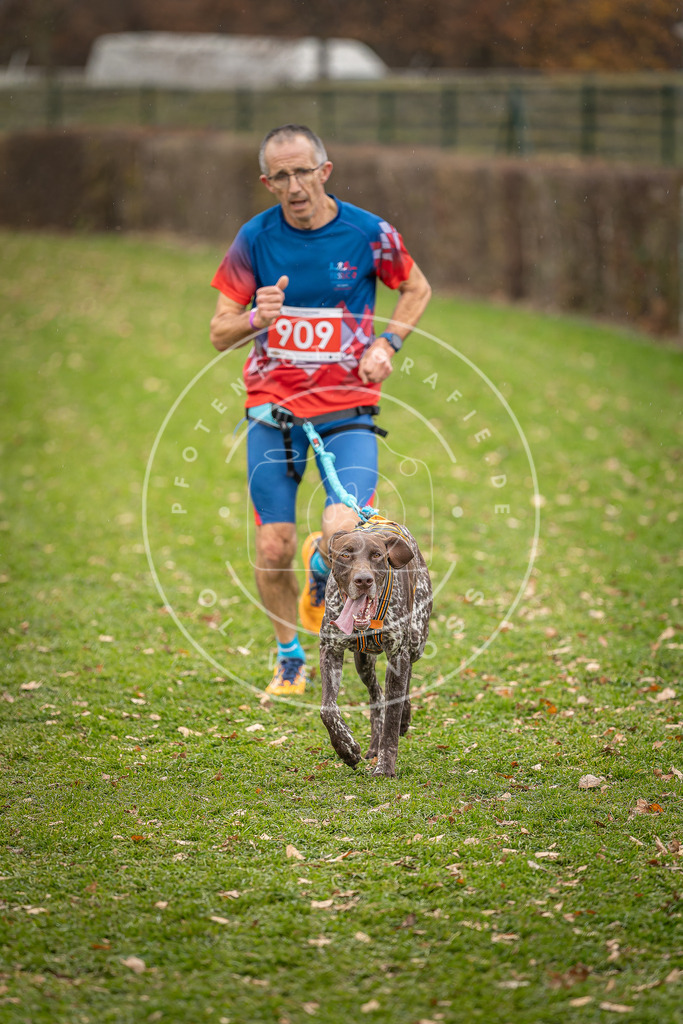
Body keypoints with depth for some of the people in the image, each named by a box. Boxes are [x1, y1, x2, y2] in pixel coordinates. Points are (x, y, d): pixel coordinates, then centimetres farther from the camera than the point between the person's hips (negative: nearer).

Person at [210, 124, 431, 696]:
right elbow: (219, 334, -1)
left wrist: (388, 342, -3)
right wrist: (255, 317, -22)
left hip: (348, 405, -1)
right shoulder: (255, 238, -4)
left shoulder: (368, 233, -6)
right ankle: (290, 659, 24)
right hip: (273, 405, 1)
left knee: (345, 532, -21)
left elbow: (418, 289, 13)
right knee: (274, 550, -1)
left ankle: (322, 572, 17)